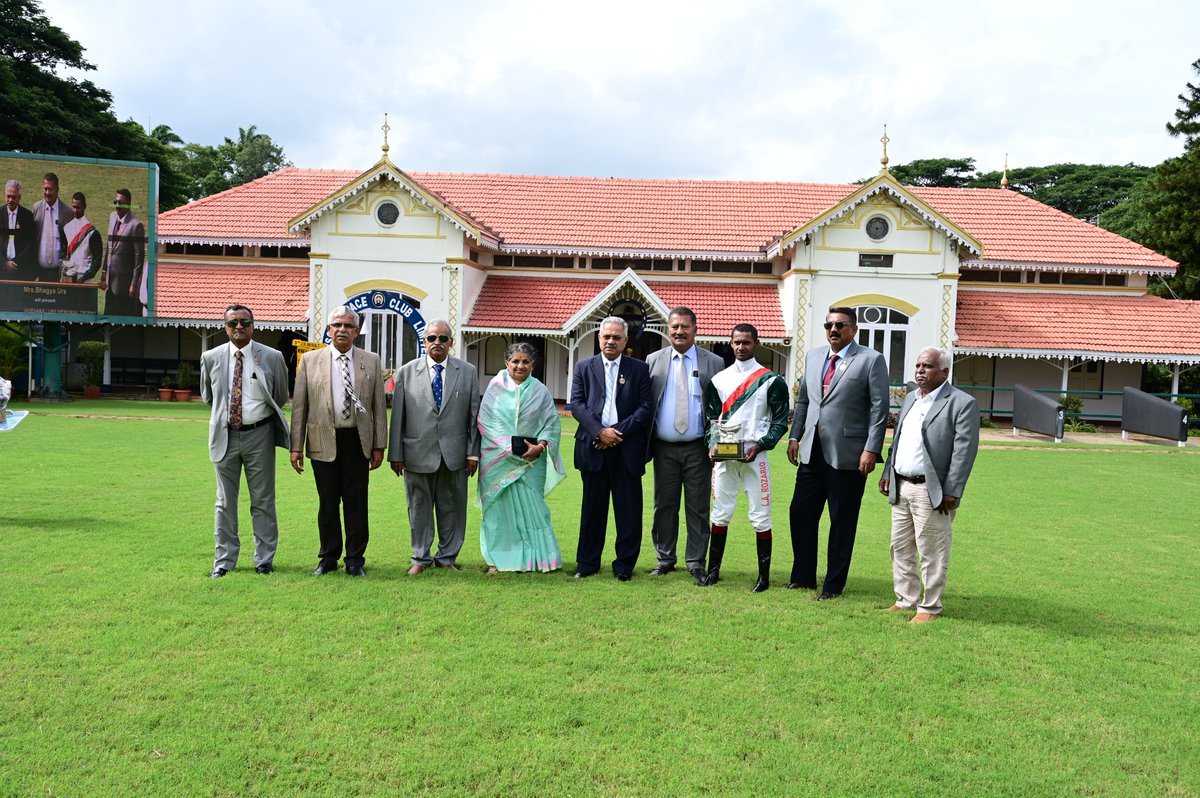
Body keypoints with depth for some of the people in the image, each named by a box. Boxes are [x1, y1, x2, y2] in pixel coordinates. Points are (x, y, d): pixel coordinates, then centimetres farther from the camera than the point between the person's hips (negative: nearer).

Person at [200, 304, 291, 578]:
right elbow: (207, 396, 18)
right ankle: (224, 560, 18)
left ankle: (264, 559, 16)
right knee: (225, 501, 8)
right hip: (225, 435, 2)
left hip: (259, 435, -1)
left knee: (263, 501, 6)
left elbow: (281, 398, 9)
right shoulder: (211, 358, 2)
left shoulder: (272, 357, -4)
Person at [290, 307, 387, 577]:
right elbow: (299, 406, 4)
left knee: (356, 503, 5)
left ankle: (355, 560, 15)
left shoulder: (371, 361, 5)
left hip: (358, 441, 0)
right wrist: (296, 446, -1)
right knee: (328, 503, 8)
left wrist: (379, 445, 1)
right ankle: (328, 558, 20)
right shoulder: (310, 360, 4)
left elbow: (379, 406, 5)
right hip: (324, 441, 0)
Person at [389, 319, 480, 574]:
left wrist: (473, 452, 0)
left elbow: (474, 415, 4)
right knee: (419, 506, 9)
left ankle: (447, 557, 23)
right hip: (418, 454, 0)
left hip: (454, 455, 1)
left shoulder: (468, 372, 5)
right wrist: (396, 454, 0)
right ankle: (421, 557, 23)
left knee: (451, 507, 9)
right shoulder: (406, 372, 3)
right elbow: (397, 416, 3)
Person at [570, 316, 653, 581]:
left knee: (629, 510, 2)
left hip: (627, 449, -1)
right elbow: (577, 403, 1)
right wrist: (600, 431, -12)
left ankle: (624, 565, 14)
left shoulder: (639, 369, 7)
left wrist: (619, 431, -11)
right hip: (593, 447, 1)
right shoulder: (584, 367, 10)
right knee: (593, 509, 9)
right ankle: (587, 563, 19)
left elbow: (646, 407, -1)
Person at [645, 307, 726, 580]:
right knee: (664, 506, 10)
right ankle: (665, 559, 22)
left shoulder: (714, 363, 1)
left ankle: (696, 562, 16)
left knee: (698, 508, 4)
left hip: (698, 449, -1)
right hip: (664, 448, 2)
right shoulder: (653, 361, 6)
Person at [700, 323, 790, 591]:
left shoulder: (771, 380, 1)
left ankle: (764, 575, 8)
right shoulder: (719, 379, 12)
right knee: (720, 514, 8)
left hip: (754, 456, -3)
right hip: (723, 456, 3)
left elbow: (780, 420, 0)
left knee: (760, 517, -1)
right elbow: (712, 416, 14)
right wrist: (713, 444, -2)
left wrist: (759, 446, -12)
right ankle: (713, 570, 17)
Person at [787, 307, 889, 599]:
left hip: (848, 455, -5)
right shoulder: (813, 356, 13)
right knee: (800, 513, 7)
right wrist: (795, 436, 10)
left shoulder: (871, 360, -4)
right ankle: (803, 577, 22)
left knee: (842, 523, 5)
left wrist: (871, 449, -13)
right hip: (812, 452, 5)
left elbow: (880, 408, -7)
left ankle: (833, 585, 17)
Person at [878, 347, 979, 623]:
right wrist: (887, 474, 14)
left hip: (932, 491, -7)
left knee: (931, 553, 1)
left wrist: (951, 492, -16)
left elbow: (964, 451, -13)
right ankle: (905, 600, 26)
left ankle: (930, 607, 14)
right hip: (901, 487, 8)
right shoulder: (910, 398, 15)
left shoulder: (962, 403, -9)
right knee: (900, 549, 14)